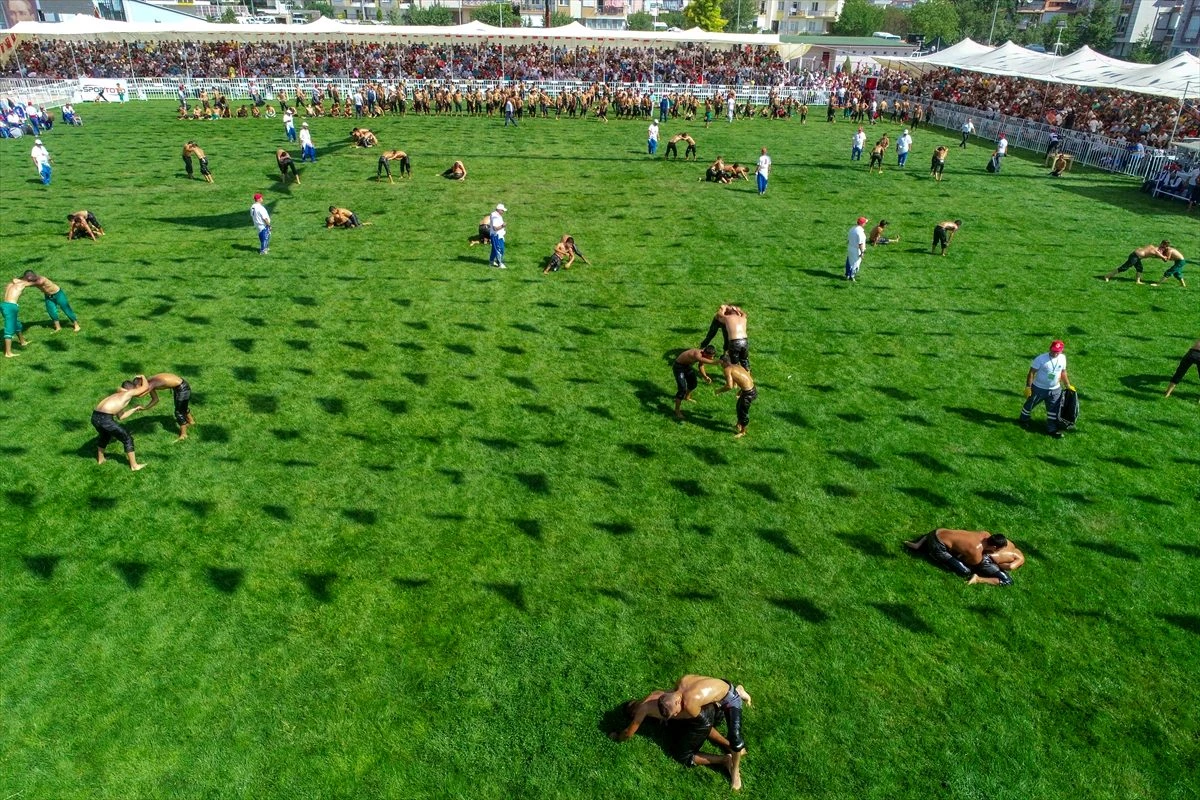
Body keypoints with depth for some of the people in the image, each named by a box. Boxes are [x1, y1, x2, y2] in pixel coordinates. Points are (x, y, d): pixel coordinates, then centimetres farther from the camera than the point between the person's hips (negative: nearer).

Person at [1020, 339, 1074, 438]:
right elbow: (1031, 373, -18)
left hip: (1055, 390, 4)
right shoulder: (1041, 359, -22)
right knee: (1030, 404, 14)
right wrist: (1028, 387, -20)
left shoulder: (1062, 358, -5)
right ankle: (1024, 420, 39)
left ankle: (1052, 429, 22)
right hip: (1038, 388, -4)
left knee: (1054, 410, 10)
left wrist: (1068, 385, 14)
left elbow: (1063, 372, 11)